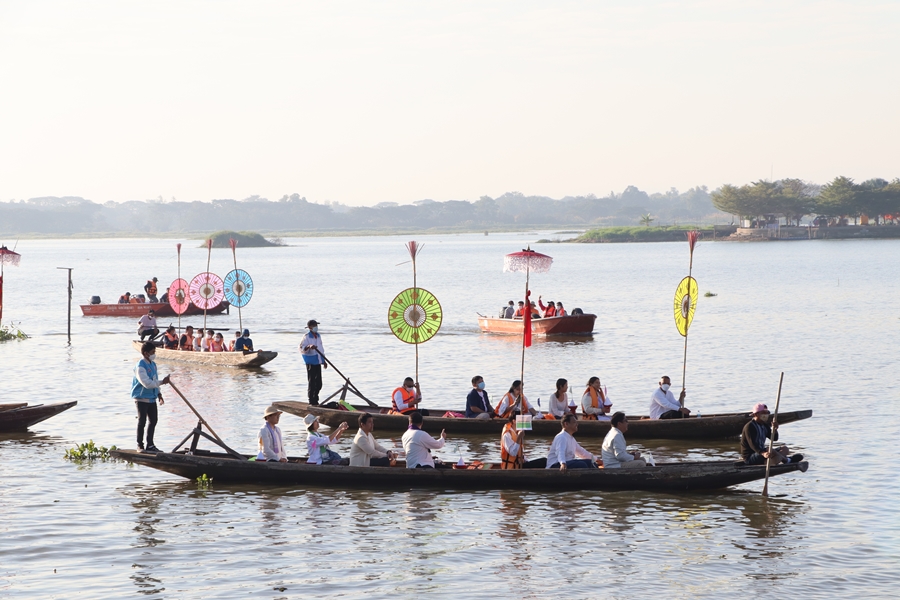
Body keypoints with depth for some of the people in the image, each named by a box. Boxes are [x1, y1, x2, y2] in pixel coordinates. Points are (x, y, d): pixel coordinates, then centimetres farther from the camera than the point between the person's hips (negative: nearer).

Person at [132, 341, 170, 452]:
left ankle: (150, 445, 20)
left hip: (152, 398, 8)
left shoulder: (152, 364, 11)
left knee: (153, 421, 10)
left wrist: (159, 394, 13)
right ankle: (140, 445, 7)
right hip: (141, 398, -8)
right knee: (142, 422, -2)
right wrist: (162, 382, -23)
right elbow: (147, 383, -25)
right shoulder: (140, 367, -18)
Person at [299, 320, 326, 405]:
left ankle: (315, 401, 19)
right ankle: (311, 402, 1)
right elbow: (301, 349, -21)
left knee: (319, 383, 10)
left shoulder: (318, 336, 13)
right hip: (311, 362, -7)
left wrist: (324, 361, 24)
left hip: (318, 363, 7)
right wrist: (309, 347, -40)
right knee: (311, 383, -4)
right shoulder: (306, 337, -10)